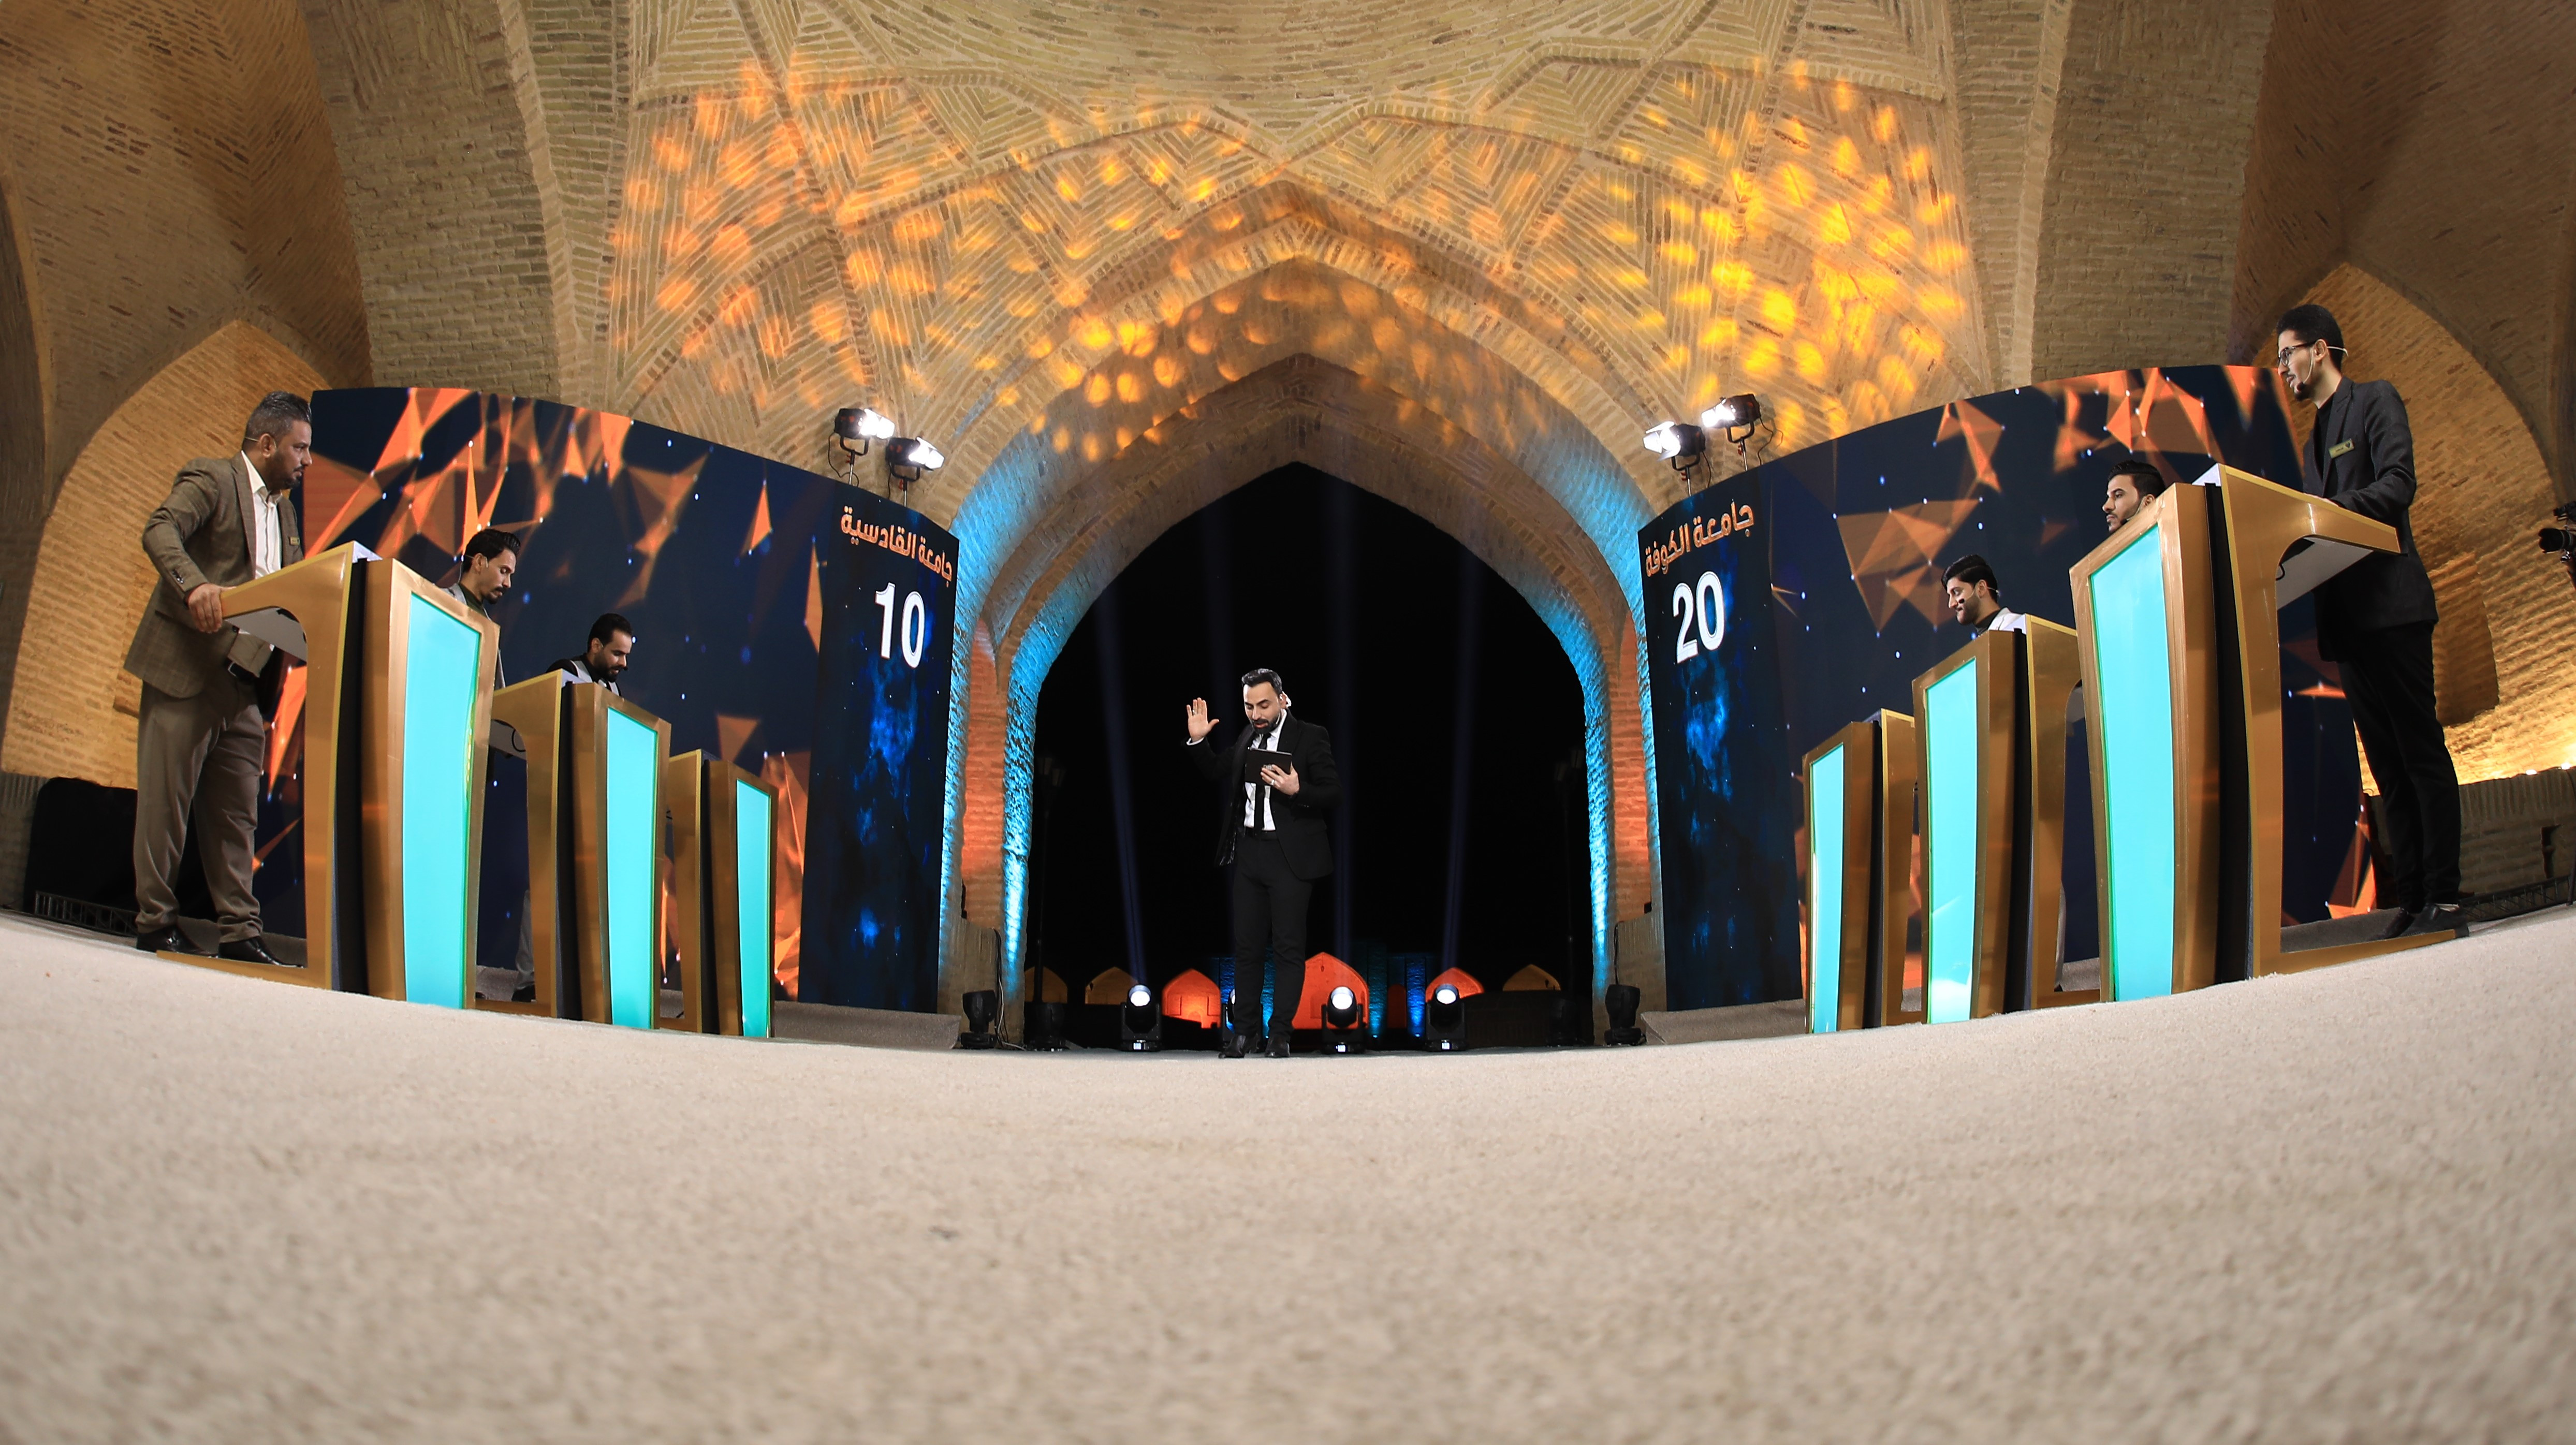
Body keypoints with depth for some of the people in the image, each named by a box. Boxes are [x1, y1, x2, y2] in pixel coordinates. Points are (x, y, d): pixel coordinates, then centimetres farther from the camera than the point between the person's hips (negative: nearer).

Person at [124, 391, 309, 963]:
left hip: (244, 680, 7)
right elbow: (160, 532, -19)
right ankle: (155, 923, 7)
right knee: (166, 798, -1)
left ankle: (239, 931, 8)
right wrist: (195, 584, -36)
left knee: (236, 811, 6)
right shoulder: (211, 478, -3)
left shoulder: (283, 508, 20)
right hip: (187, 669, -7)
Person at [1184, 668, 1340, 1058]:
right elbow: (1216, 773, 23)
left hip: (1289, 855, -6)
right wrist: (1198, 741, 7)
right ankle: (1244, 1027, 19)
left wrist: (1296, 790, -25)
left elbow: (1333, 793, -9)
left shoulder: (1310, 737, -6)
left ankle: (1280, 1033, 6)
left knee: (1289, 947, -1)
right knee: (1246, 944, 10)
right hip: (1249, 851, 6)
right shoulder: (1246, 738, 11)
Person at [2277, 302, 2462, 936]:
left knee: (2421, 750, -7)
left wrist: (2325, 512, -25)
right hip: (2347, 616, 8)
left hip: (2391, 607, -8)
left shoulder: (2376, 401, 1)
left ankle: (2443, 895, -6)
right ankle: (2410, 896, 8)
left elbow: (2397, 486, -14)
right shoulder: (2314, 437, 24)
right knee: (2385, 761, 6)